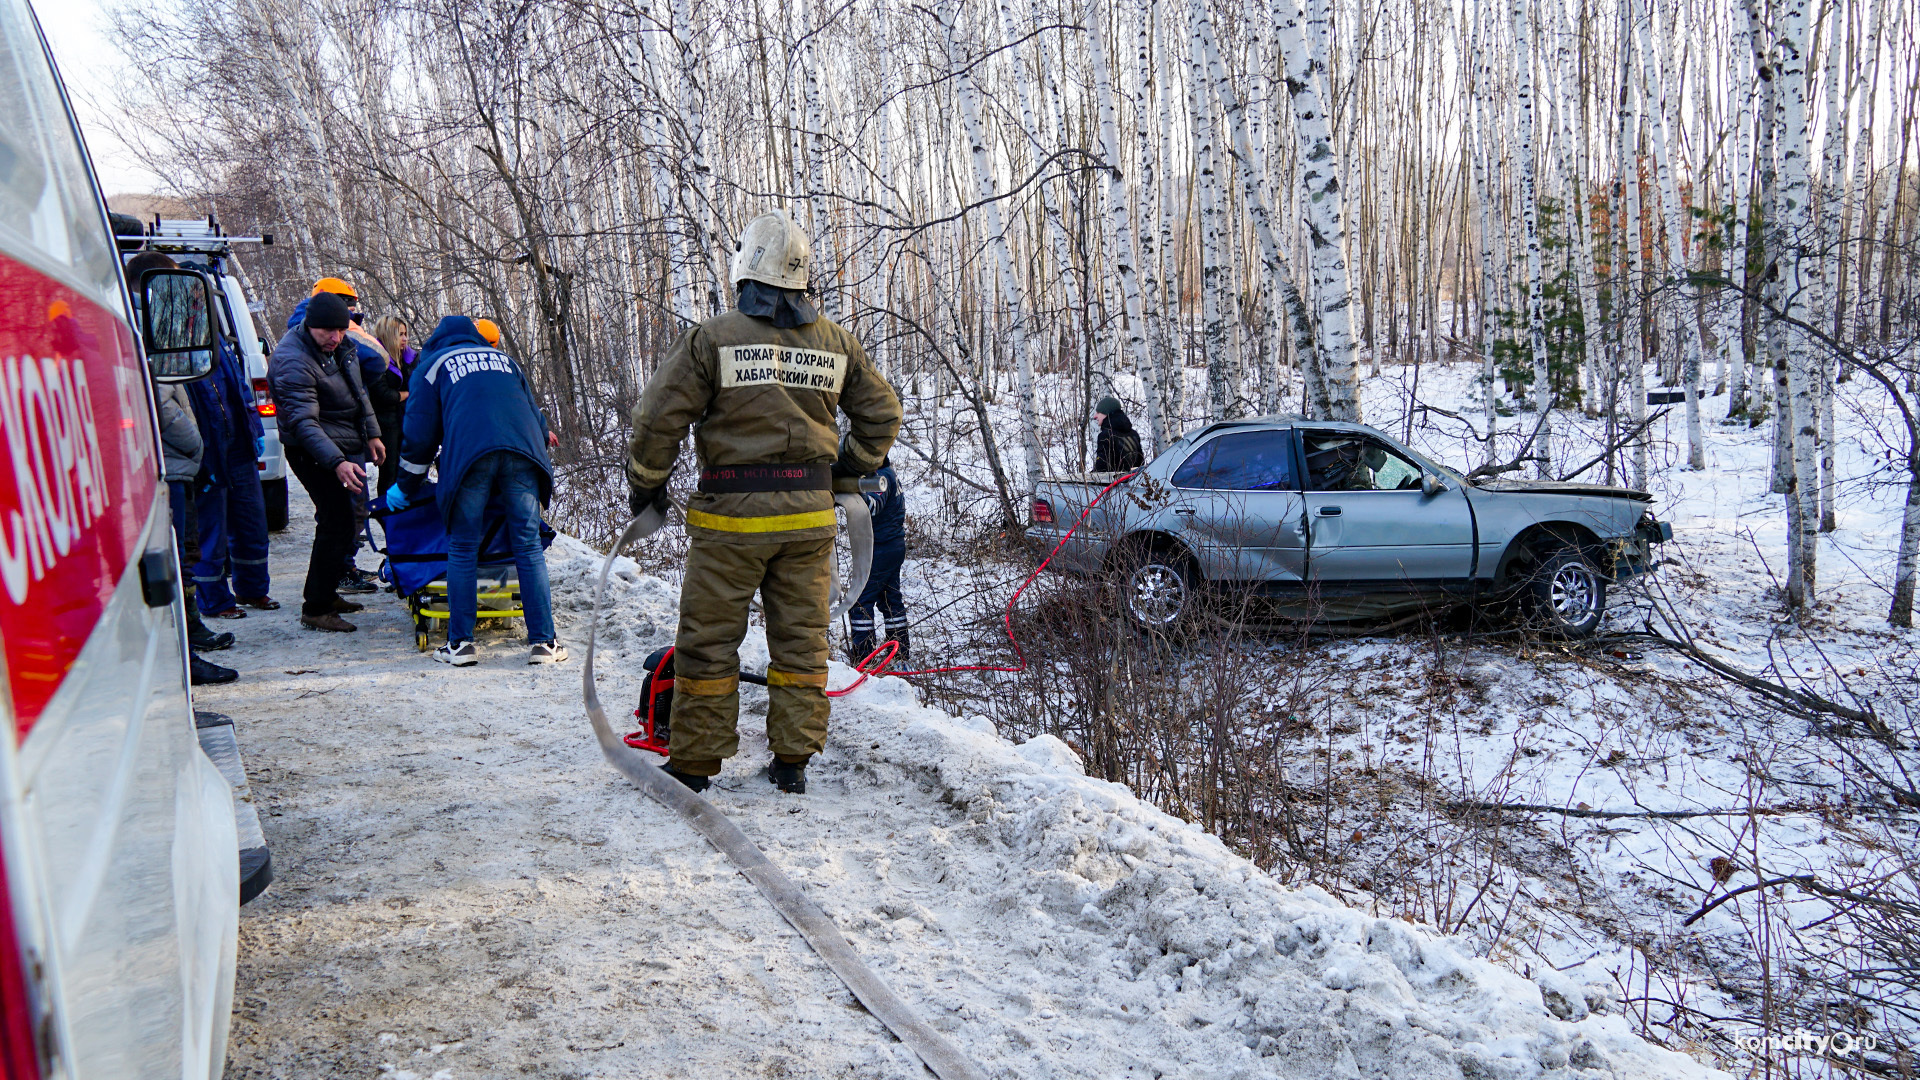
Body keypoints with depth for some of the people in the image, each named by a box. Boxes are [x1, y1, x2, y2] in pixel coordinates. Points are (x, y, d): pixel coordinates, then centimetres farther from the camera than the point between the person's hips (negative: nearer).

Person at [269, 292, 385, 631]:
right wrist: (336, 462, -40)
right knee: (338, 523, -13)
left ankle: (323, 594, 30)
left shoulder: (339, 345, 4)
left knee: (337, 521, 16)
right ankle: (316, 609, -7)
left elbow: (358, 390, 19)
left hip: (344, 447, 9)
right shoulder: (293, 362, -24)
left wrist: (371, 433, 17)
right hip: (313, 453, -9)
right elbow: (304, 422, -31)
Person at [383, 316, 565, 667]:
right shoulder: (503, 358, 33)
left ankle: (460, 643, 7)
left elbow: (420, 434, 19)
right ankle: (543, 641, 0)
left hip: (469, 454, -2)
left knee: (463, 549, 7)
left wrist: (405, 489, 28)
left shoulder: (432, 365, 24)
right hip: (522, 452, 2)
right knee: (529, 547, 3)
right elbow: (534, 413, 31)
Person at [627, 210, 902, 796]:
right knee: (801, 637, 12)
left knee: (708, 639, 7)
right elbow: (881, 413, 15)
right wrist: (851, 468, 28)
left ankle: (694, 762, 16)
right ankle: (793, 759, 19)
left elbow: (658, 419, -6)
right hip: (809, 514, 4)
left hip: (732, 515, -3)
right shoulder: (837, 341, 6)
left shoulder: (712, 337, -7)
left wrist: (645, 485, 8)